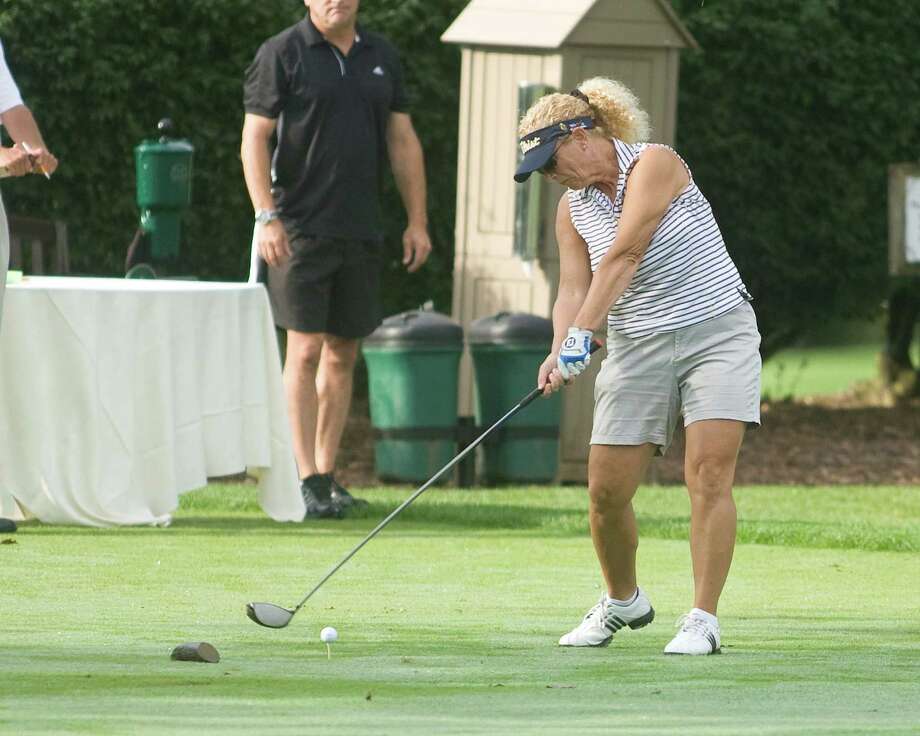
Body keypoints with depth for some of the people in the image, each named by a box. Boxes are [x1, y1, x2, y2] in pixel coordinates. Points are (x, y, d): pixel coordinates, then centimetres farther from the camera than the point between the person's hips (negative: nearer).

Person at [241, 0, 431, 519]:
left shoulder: (382, 57, 13)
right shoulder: (282, 55, -2)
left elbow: (403, 141, 16)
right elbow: (255, 138, -5)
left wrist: (417, 221, 10)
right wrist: (266, 216, -14)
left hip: (362, 232, 5)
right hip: (301, 229, -5)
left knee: (343, 354, 8)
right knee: (306, 350, -9)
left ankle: (328, 474, 14)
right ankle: (307, 480, -9)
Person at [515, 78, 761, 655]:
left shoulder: (655, 164, -13)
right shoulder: (573, 207, 7)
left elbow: (623, 257, -23)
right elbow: (574, 288, 0)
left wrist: (582, 334, -29)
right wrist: (561, 352, -20)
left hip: (717, 331, -6)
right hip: (638, 345, 6)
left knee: (710, 474, -17)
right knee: (607, 489, -1)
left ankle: (704, 620, -13)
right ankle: (623, 602, 23)